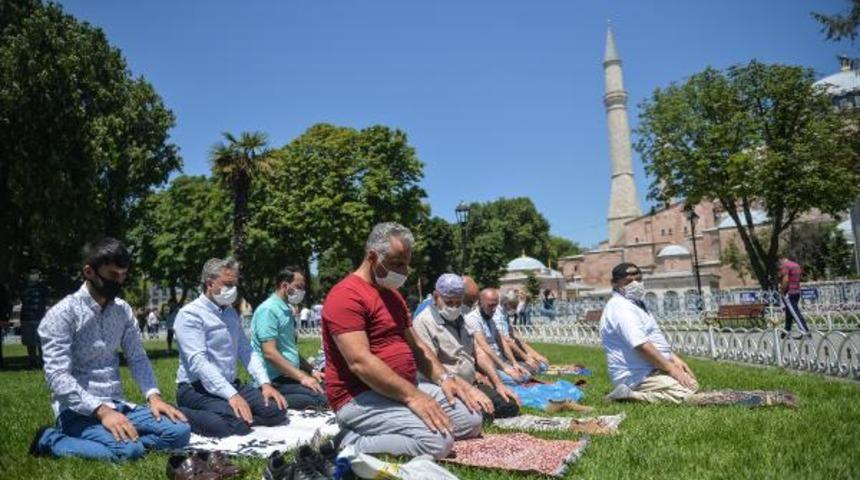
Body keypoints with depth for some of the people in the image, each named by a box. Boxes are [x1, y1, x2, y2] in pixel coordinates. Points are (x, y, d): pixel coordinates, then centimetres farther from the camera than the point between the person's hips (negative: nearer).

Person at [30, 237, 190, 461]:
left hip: (117, 404, 6)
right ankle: (52, 439, -7)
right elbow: (57, 376, -19)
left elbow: (137, 358, 9)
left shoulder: (123, 310, 7)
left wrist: (153, 395, -8)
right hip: (79, 410, -5)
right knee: (128, 450, -30)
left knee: (179, 431, -12)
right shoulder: (62, 314, -12)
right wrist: (101, 411, -28)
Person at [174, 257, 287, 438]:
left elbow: (246, 351, 13)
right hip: (197, 388, -7)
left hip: (231, 384, 7)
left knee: (276, 410, -11)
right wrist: (232, 395, -31)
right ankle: (182, 417, -10)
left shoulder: (231, 313, 13)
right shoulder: (190, 314, -12)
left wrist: (265, 383, -3)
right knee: (238, 422, -32)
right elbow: (198, 361, -23)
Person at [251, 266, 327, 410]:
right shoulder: (268, 310, -11)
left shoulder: (287, 311, 19)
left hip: (288, 376, 10)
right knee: (322, 397, -27)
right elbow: (270, 353, -20)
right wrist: (301, 377, -20)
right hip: (275, 380, -10)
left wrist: (311, 371, 15)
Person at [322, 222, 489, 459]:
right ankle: (351, 444, -9)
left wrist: (444, 377, 2)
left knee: (471, 419, 3)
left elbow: (415, 345, 19)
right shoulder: (346, 296, -15)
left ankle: (382, 432, 5)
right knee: (438, 441, -25)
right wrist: (411, 396, -25)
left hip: (406, 389, 10)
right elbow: (359, 362, -24)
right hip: (362, 398, -10)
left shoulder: (393, 295, 18)